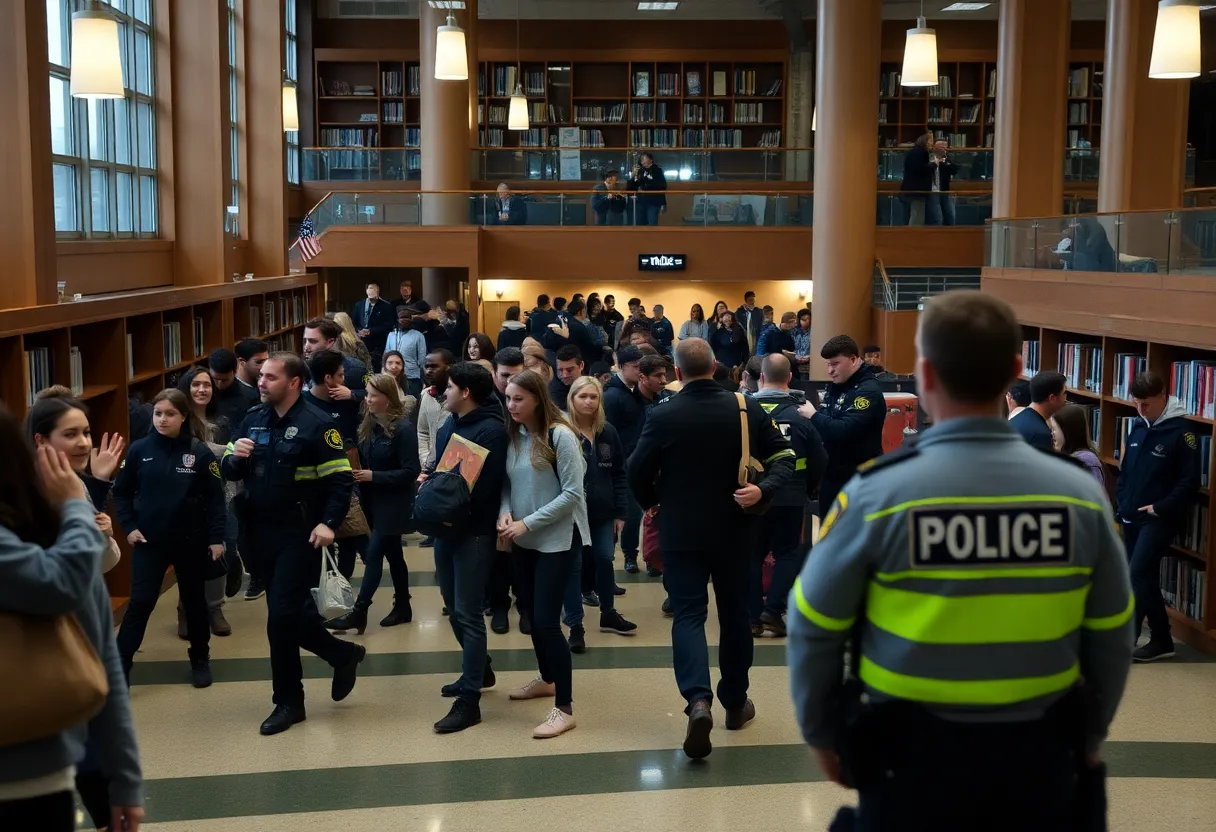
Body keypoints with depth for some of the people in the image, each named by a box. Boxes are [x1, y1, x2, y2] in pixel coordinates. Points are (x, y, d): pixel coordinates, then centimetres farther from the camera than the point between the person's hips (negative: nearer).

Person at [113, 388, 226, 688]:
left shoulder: (200, 452, -8)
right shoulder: (140, 449, -4)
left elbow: (215, 498, -5)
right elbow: (121, 492, 5)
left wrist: (216, 537, -8)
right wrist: (129, 526, -5)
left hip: (190, 541, 0)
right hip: (148, 540, 0)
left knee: (194, 601, 14)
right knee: (140, 602, -3)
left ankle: (200, 660, 30)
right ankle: (119, 667, 2)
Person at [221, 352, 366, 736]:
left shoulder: (317, 424, -11)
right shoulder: (252, 421, 8)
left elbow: (341, 480, -12)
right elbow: (229, 472, 12)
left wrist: (328, 523, -23)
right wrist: (235, 457, -10)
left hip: (299, 534, -7)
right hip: (261, 532, 7)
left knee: (282, 616, -6)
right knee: (293, 611, 14)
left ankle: (288, 701, 10)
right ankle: (342, 654, 36)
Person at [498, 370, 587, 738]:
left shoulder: (560, 436, -16)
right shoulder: (512, 435, 3)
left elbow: (572, 493, -18)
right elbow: (507, 483, 9)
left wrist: (527, 523, -19)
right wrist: (505, 513, -12)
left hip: (557, 539, -7)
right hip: (524, 540, 7)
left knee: (546, 621, -10)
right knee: (532, 615, 17)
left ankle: (564, 709, -1)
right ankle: (547, 679, 40)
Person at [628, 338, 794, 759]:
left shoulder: (663, 416, -10)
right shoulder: (746, 408, -2)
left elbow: (638, 473, -7)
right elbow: (784, 454, -5)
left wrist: (652, 504, 11)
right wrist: (763, 489, -14)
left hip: (681, 532, -2)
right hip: (733, 530, 3)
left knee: (688, 614, 1)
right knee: (735, 614, 15)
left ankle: (698, 700, -20)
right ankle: (736, 703, 26)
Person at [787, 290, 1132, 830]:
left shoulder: (877, 494, -15)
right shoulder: (1080, 493, -8)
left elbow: (815, 628, -7)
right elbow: (1111, 639, 4)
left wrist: (821, 734, 8)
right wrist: (1087, 736, 19)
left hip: (914, 750, -2)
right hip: (1038, 749, 2)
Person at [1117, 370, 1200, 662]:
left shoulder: (1182, 431, -10)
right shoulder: (1138, 427, 10)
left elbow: (1190, 480, -12)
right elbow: (1124, 469, 18)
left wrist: (1161, 507, -17)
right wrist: (1121, 501, 4)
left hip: (1160, 518, -7)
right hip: (1132, 517, 7)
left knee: (1138, 575, -14)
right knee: (1146, 578, 11)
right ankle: (1161, 640, 20)